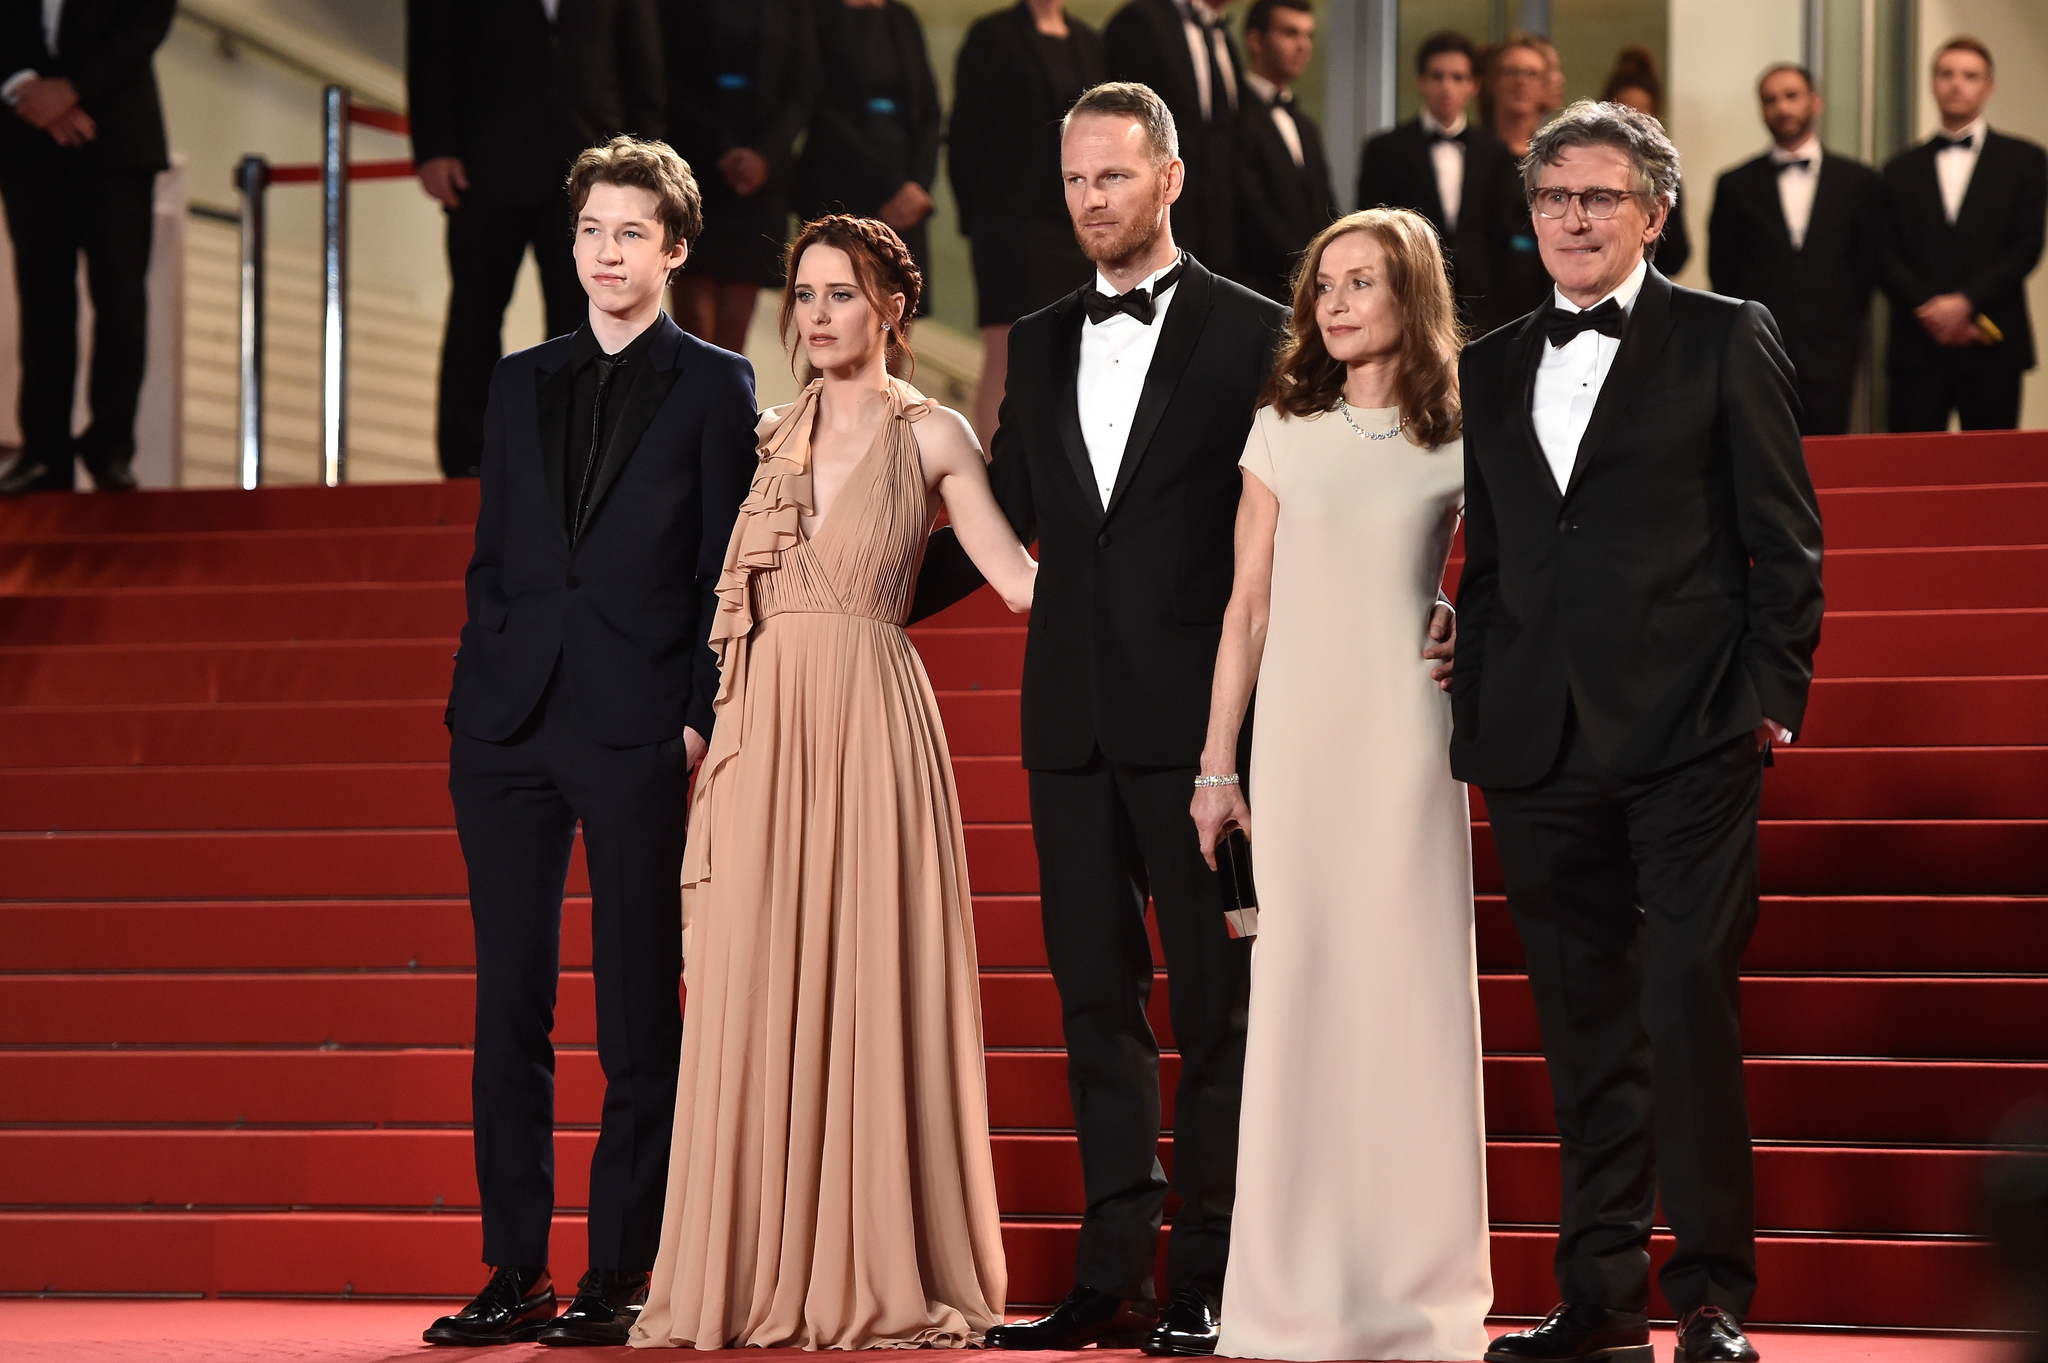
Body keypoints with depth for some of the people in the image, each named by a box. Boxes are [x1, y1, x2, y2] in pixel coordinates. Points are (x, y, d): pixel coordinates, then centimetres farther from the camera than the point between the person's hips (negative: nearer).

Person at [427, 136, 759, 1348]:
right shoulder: (522, 383, 16)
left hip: (640, 728, -4)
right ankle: (516, 1269, 10)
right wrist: (475, 692, 6)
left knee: (640, 1012, 0)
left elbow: (726, 570, 0)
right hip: (510, 725, 4)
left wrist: (705, 720, -8)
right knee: (509, 1001, 4)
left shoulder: (715, 386, 4)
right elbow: (493, 555, 17)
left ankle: (620, 1274, 4)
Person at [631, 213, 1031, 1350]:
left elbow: (1021, 576, -1)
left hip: (872, 721, -3)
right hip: (763, 726, 3)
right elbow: (728, 590, 18)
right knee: (758, 992, -1)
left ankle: (878, 1275, 1)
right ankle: (762, 1272, 3)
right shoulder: (763, 439, 16)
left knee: (872, 985, -4)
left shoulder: (932, 437, 4)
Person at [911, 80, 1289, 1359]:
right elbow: (1002, 522, 19)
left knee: (1216, 1001, 1)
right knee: (1097, 997, 8)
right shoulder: (1039, 345, 14)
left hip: (1194, 716, -5)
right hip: (1072, 719, 5)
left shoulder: (1251, 334, -2)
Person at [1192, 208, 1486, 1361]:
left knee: (1411, 987, -1)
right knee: (1297, 995, 2)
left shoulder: (1459, 441, 3)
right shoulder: (1285, 432, 7)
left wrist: (1471, 632, -12)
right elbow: (1250, 605, 7)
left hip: (1404, 733, -1)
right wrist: (1217, 766, 4)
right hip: (1296, 726, 1)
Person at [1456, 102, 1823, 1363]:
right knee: (1583, 1032, 7)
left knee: (1691, 1009, -10)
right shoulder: (1490, 370, 16)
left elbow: (1785, 538, 1)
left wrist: (1773, 698, -7)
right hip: (1540, 749, 5)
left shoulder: (1726, 340, 4)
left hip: (1690, 739, -4)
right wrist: (1475, 723, 11)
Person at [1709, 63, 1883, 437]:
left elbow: (1869, 266, 12)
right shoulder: (1737, 185, 10)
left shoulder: (1859, 182, 10)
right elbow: (1722, 272, 12)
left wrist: (1845, 329, 9)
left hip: (1829, 360, 0)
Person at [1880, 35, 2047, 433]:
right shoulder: (1902, 169, 15)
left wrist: (1965, 301, -11)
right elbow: (1886, 256, 7)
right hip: (1918, 347, 1)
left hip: (1993, 347, -1)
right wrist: (1928, 307, -11)